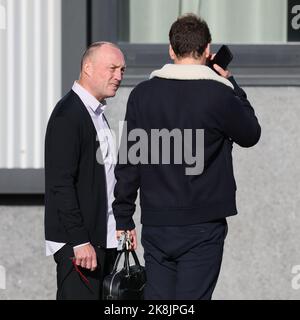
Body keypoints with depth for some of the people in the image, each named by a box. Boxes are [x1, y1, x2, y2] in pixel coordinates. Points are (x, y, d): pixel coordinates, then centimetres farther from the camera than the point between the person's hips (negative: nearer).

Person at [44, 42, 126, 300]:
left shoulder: (98, 114, 18)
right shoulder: (68, 115, -13)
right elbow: (60, 183, -18)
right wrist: (80, 241, -21)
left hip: (103, 240, 9)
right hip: (79, 242, -9)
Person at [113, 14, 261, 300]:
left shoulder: (143, 94, 1)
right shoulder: (218, 96, -10)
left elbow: (128, 161, 4)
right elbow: (251, 134, 8)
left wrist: (123, 218, 11)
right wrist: (230, 84, 15)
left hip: (156, 224, 4)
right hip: (202, 226, -3)